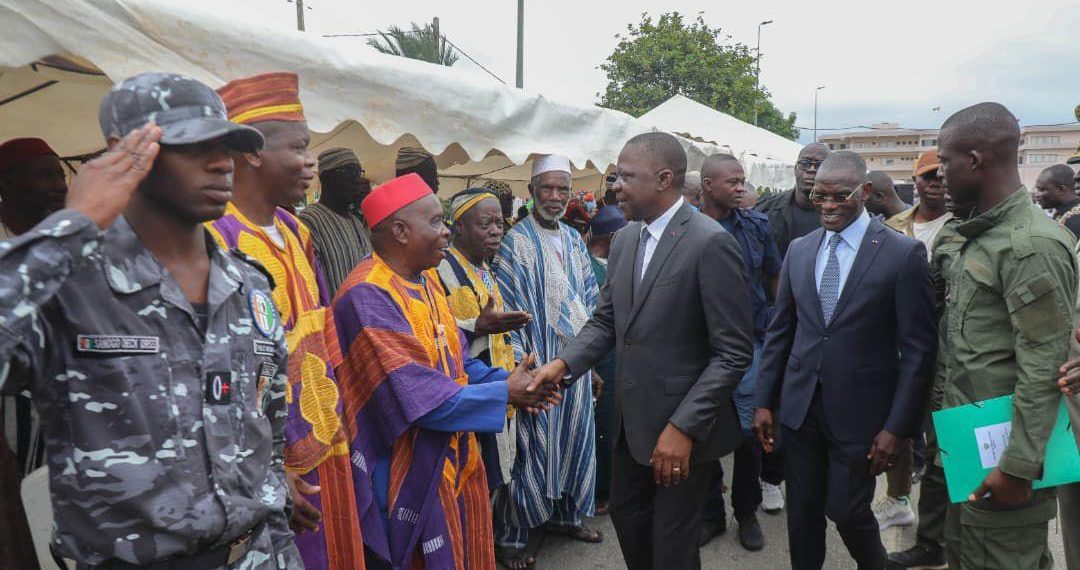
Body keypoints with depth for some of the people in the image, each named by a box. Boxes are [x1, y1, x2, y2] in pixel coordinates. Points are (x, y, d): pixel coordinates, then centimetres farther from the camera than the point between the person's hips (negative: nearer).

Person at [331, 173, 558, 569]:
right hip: (408, 471, -9)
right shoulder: (368, 296, -23)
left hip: (453, 456, 9)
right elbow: (418, 396, -26)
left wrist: (505, 379, -8)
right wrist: (504, 394, -17)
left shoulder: (427, 280, 6)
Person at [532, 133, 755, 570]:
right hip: (632, 419, 7)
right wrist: (564, 363, -8)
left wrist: (683, 427, -23)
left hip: (687, 425, -7)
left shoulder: (710, 243, -19)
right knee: (626, 515, 22)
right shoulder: (624, 240, 5)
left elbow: (734, 352, -19)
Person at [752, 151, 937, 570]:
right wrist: (764, 401, 6)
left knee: (848, 512, 6)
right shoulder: (799, 249, 5)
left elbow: (918, 349, -9)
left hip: (859, 410, -4)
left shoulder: (904, 254, -9)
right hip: (799, 406, 4)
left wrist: (898, 426, -11)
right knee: (802, 512, 12)